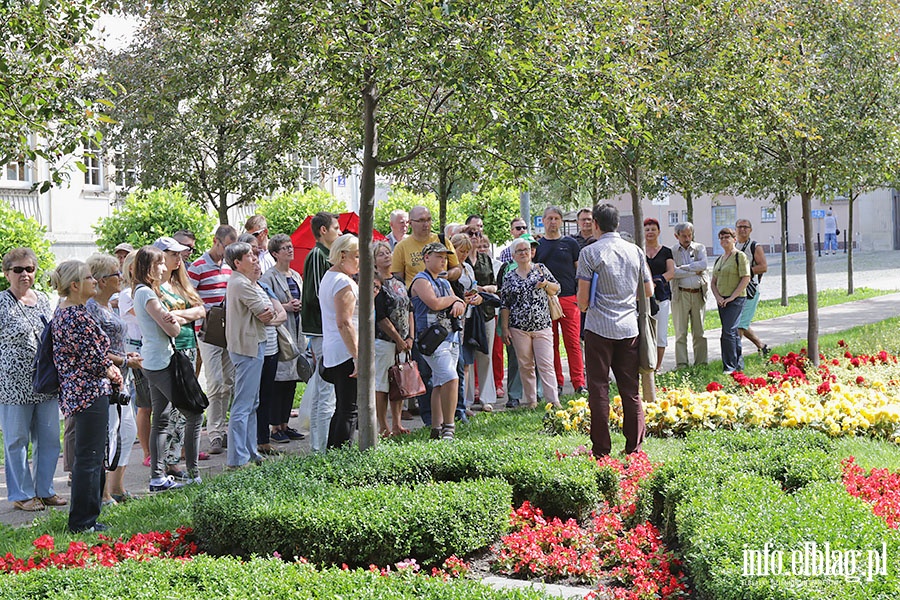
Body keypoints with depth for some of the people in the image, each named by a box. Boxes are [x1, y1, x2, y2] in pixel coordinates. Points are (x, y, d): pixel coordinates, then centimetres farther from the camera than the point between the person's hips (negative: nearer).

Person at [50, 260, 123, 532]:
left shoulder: (62, 311, 12)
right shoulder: (78, 316, -20)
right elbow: (94, 357, -19)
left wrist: (108, 367, 7)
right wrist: (112, 372, 1)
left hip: (75, 390, 11)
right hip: (90, 391, -11)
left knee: (87, 456, 17)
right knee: (89, 457, -3)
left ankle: (83, 518, 25)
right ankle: (83, 522, 3)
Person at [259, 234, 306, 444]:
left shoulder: (296, 276, 17)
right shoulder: (269, 277, -6)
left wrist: (300, 306, 4)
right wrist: (285, 306, -17)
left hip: (296, 332, 7)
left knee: (291, 380, 8)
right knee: (277, 380, -7)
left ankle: (284, 424, 16)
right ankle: (274, 428, -1)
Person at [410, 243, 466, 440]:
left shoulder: (444, 283, 22)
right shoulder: (421, 280, -4)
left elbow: (460, 306, 20)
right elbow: (434, 303, -17)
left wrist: (458, 304, -4)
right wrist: (453, 298, 0)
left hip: (451, 337, 8)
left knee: (440, 384, 9)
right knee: (450, 378, -20)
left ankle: (437, 428, 12)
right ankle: (448, 426, -15)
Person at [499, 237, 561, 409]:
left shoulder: (541, 269, 7)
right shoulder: (509, 277, 7)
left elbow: (557, 289, 12)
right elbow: (504, 305, 8)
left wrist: (545, 284, -10)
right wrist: (505, 329, 2)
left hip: (542, 326, -1)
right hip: (519, 328, 1)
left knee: (546, 365, -6)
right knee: (525, 366, 5)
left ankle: (553, 401, -8)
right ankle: (530, 401, 14)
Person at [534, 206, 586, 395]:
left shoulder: (570, 244, 7)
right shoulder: (538, 245, 11)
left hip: (569, 299, -1)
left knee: (573, 342, -5)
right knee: (551, 344, 4)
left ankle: (579, 383, -3)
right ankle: (556, 384, 10)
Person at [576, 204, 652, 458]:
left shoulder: (590, 253, -7)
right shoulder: (636, 251, 6)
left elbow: (583, 299, -7)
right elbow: (649, 291, 13)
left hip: (599, 328, -4)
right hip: (629, 327, 4)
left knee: (599, 389, 2)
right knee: (631, 389, 9)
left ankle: (601, 449, 2)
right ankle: (634, 448, 11)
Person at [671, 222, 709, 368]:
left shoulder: (700, 248, 10)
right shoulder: (672, 251, 3)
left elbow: (703, 265, -8)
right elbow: (673, 272, -12)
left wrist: (683, 267, -9)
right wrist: (694, 272, -8)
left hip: (698, 294, 2)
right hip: (681, 294, -2)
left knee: (699, 332, 6)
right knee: (681, 333, -2)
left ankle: (701, 364, 12)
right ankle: (681, 365, 2)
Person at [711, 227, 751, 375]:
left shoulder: (740, 256, -6)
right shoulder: (719, 259, 16)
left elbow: (746, 279, -13)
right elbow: (713, 282, 17)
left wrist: (732, 297, -16)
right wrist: (718, 297, -1)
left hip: (735, 300, -8)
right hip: (722, 301, 8)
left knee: (728, 332, -15)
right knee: (733, 333, 12)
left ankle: (730, 366, -12)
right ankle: (739, 364, 20)